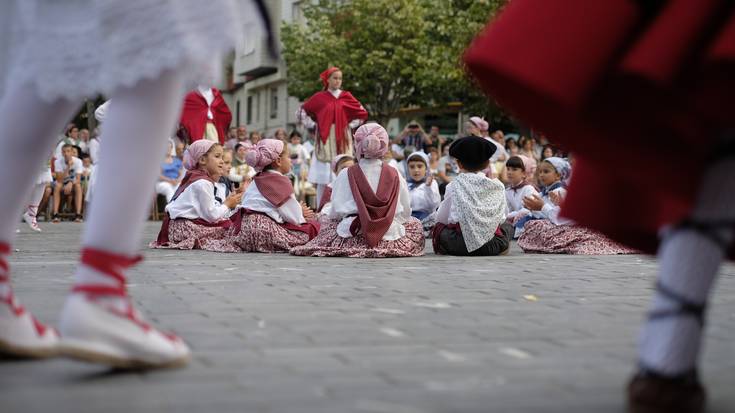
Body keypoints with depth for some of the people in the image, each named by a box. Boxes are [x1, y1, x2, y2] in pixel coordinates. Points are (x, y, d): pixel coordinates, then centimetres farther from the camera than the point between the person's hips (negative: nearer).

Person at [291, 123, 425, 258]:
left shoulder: (346, 175, 0)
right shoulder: (394, 175, 3)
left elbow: (335, 212, 3)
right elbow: (405, 212, 9)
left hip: (353, 233, 0)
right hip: (390, 237, 0)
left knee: (326, 225, 29)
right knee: (415, 224, 28)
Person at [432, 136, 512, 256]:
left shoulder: (454, 186, 2)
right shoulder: (497, 186, 6)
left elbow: (441, 218, 8)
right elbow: (500, 219, 10)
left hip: (460, 245, -2)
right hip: (492, 246, 2)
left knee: (439, 228, 27)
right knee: (508, 227, 32)